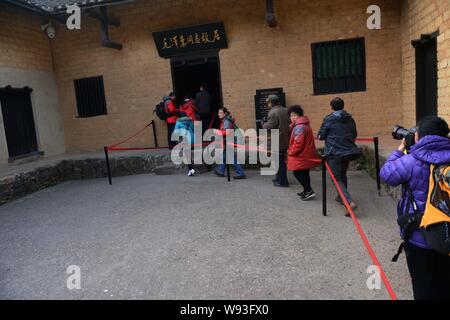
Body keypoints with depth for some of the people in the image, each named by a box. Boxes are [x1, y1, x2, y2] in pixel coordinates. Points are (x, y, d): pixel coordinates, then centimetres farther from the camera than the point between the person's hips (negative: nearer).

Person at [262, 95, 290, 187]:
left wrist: (263, 124, -2)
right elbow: (289, 123, 16)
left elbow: (270, 126, -20)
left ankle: (283, 181, 4)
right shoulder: (285, 110, 10)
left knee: (279, 161, -1)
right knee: (282, 160, 18)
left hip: (277, 142, -9)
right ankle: (280, 178, 31)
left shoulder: (273, 112, -16)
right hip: (285, 140, 9)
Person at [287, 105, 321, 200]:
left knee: (297, 173, -2)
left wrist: (291, 152, -13)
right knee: (304, 174, 17)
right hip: (306, 155, 10)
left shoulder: (299, 127, -20)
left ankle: (309, 191, -3)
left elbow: (298, 143, -24)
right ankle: (307, 191, 27)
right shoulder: (304, 125, 15)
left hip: (301, 156, -10)